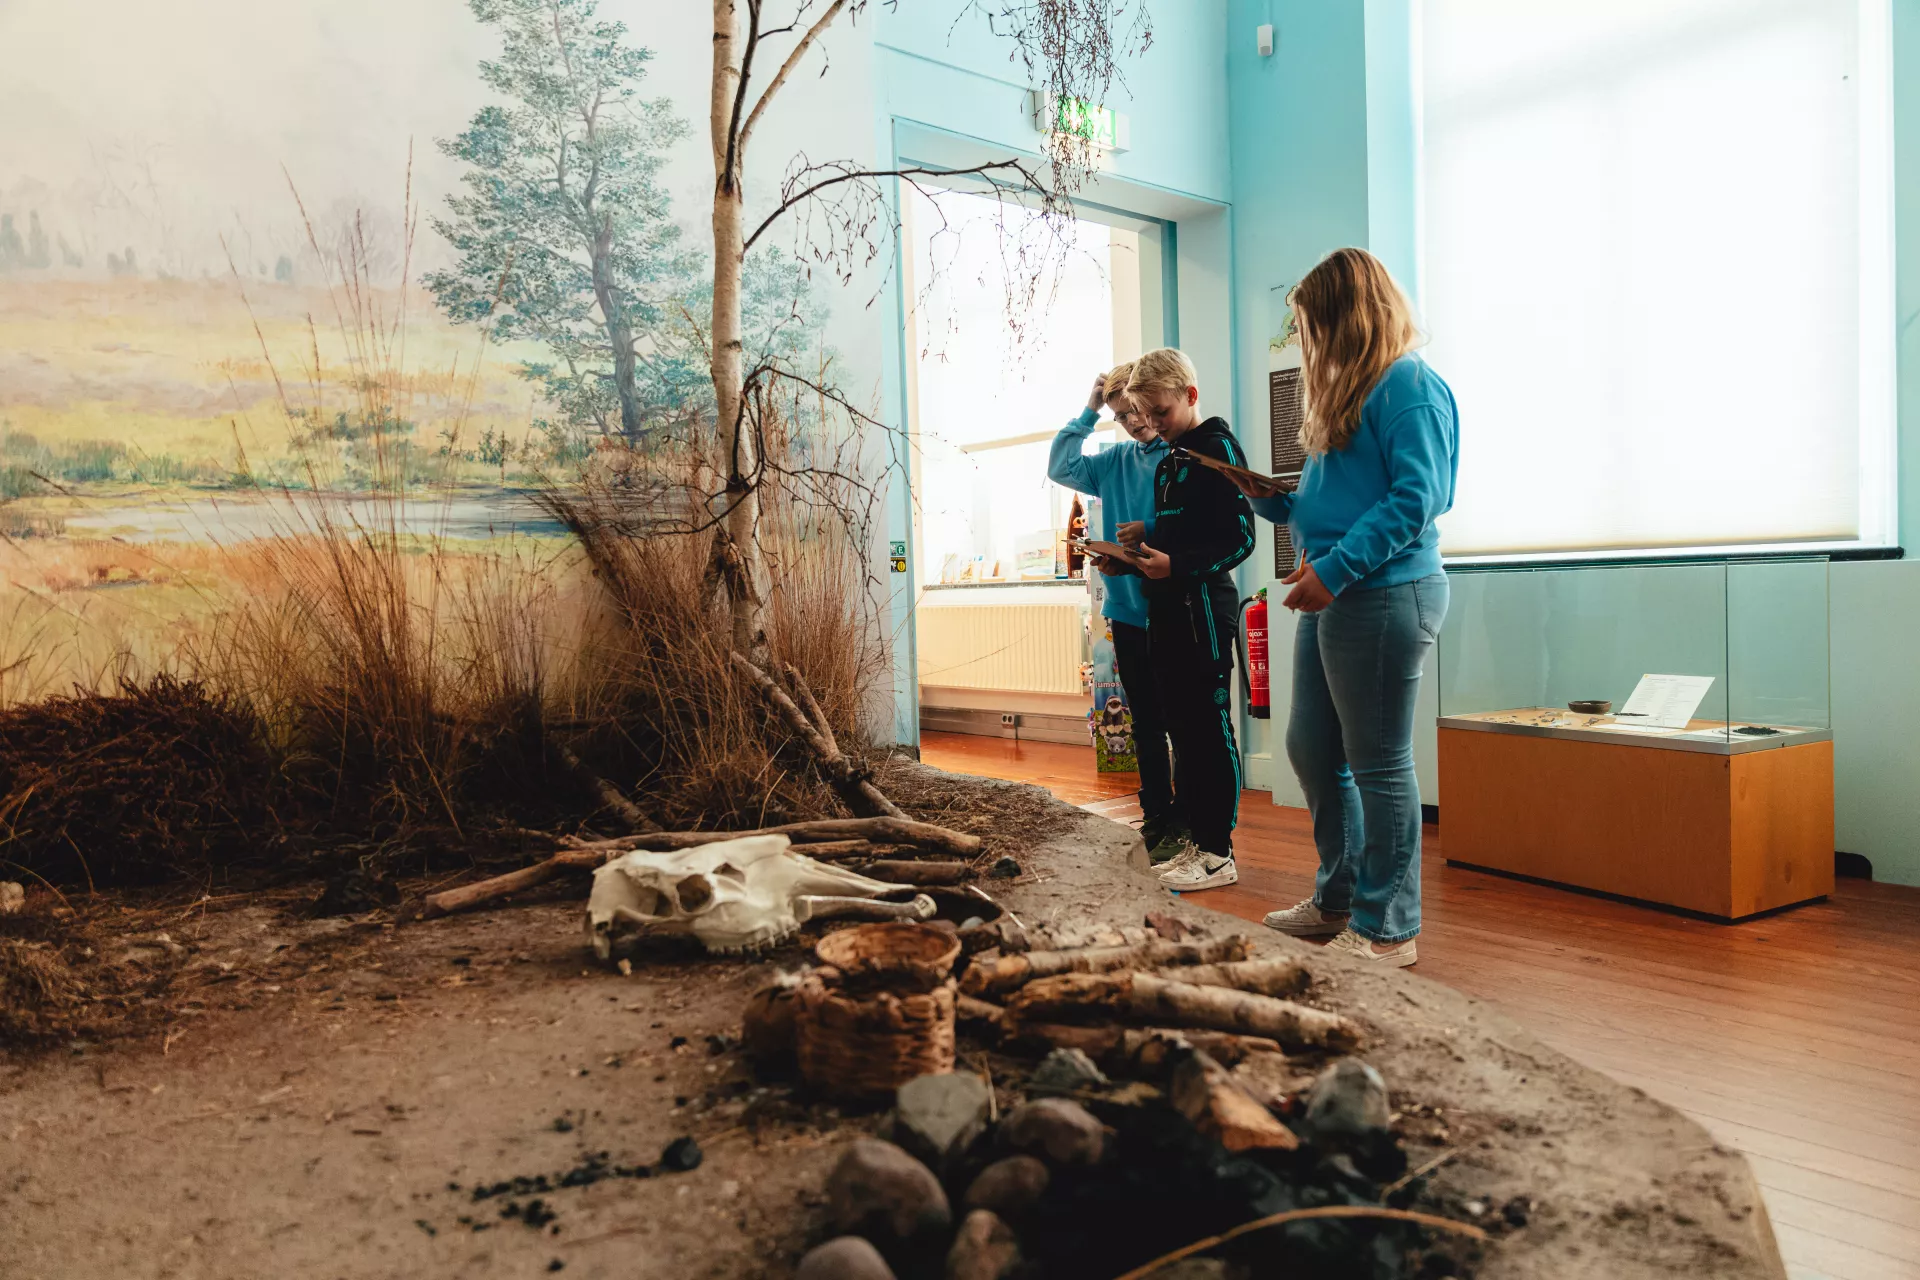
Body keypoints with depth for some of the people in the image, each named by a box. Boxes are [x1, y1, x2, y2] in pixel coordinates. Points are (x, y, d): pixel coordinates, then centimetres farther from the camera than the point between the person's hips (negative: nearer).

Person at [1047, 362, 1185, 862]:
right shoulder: (1117, 461, 13)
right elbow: (1060, 467, 13)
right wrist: (1088, 412, 8)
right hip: (1128, 611, 6)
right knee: (1146, 724, 13)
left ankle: (1186, 823, 12)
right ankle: (1157, 822, 23)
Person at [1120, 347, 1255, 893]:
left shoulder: (1217, 447, -7)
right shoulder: (1168, 460, 19)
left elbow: (1239, 538, -14)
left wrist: (1178, 565, -22)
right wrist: (1141, 556, 6)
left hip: (1205, 611, -9)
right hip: (1167, 611, 9)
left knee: (1210, 730, -4)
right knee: (1181, 730, 11)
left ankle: (1218, 853, 3)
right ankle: (1196, 841, 19)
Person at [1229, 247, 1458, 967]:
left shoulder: (1410, 385, -9)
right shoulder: (1345, 392, 21)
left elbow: (1417, 497, -19)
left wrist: (1335, 568, -23)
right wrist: (1269, 497, 9)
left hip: (1385, 593, -10)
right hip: (1330, 595, 10)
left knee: (1378, 765, -2)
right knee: (1311, 750, 14)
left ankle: (1387, 929, 11)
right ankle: (1339, 899, 30)